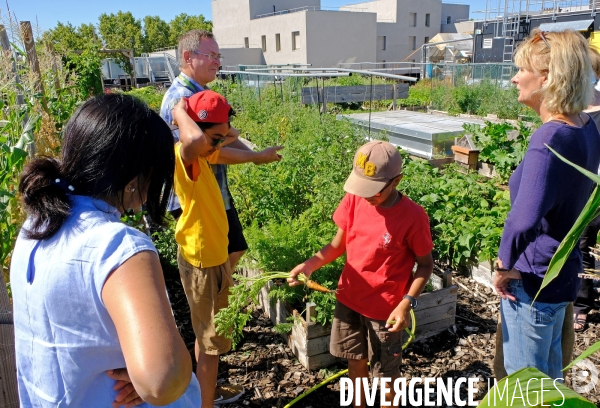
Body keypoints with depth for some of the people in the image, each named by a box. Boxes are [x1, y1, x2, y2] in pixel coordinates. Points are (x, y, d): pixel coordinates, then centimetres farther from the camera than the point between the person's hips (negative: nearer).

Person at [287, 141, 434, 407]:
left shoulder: (413, 217, -21)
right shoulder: (353, 201, -10)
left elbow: (425, 265, -10)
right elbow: (338, 245, -1)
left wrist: (407, 303, -21)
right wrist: (309, 265, -18)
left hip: (385, 308, -4)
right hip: (348, 300, 4)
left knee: (386, 372, 15)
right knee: (356, 360, 23)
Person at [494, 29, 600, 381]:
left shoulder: (551, 138, -28)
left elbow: (523, 221, -43)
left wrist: (505, 266, -25)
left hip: (533, 281, -9)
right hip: (564, 272, 9)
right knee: (548, 372, 28)